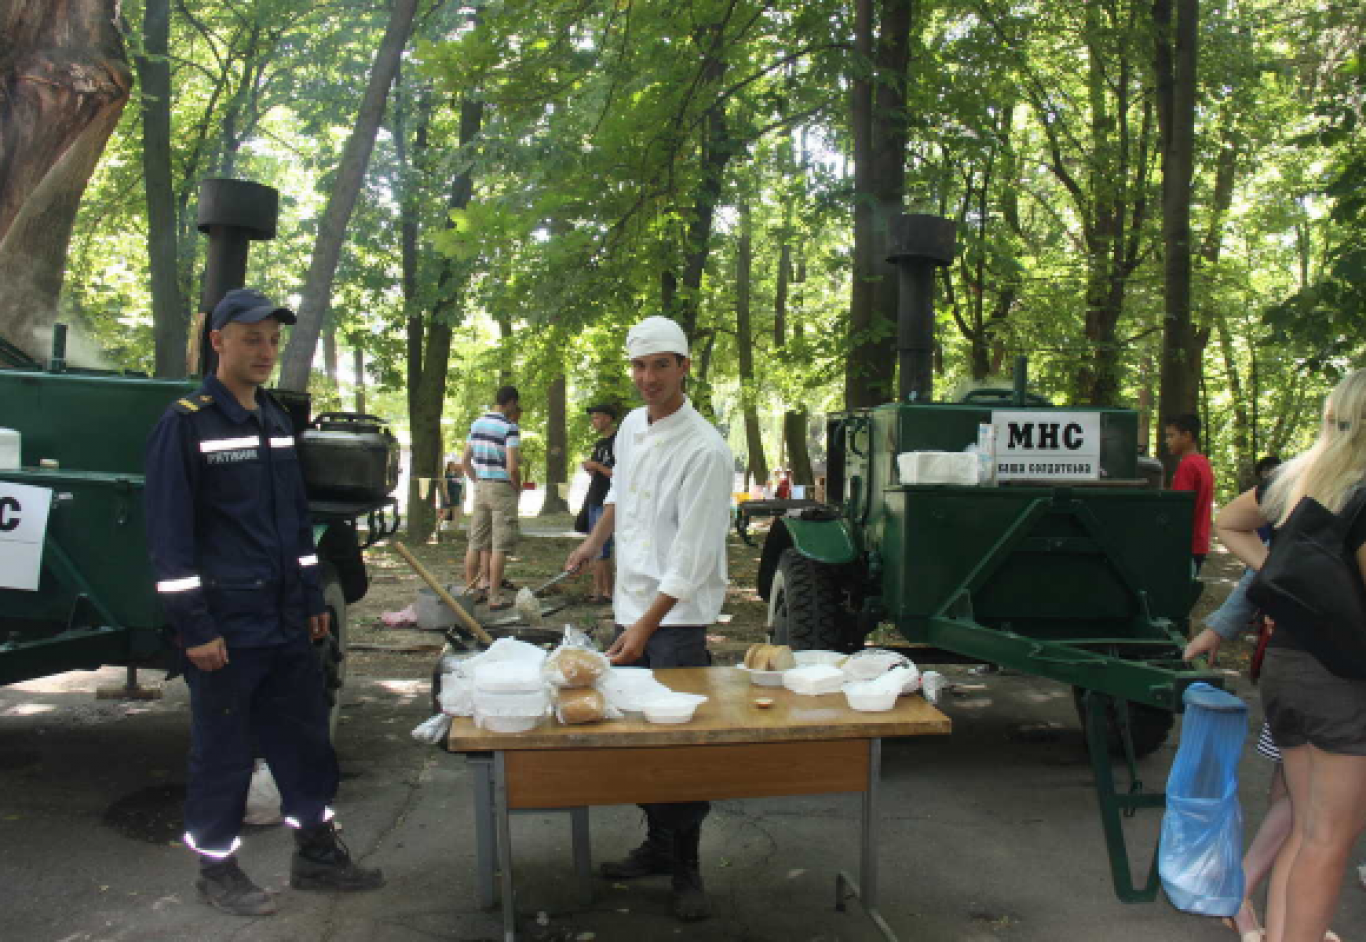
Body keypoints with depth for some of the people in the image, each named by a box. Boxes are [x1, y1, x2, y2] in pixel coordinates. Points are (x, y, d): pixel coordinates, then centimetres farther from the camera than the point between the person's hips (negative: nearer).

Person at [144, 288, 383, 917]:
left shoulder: (276, 421, 12)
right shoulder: (185, 424, -10)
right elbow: (169, 535, -13)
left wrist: (313, 598, 15)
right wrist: (194, 627, -16)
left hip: (286, 623, 7)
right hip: (226, 628, -7)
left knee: (305, 740, 13)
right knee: (223, 752, 6)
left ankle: (316, 854, 27)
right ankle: (217, 869, 24)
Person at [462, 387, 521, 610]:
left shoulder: (477, 424, 8)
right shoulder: (509, 428, -12)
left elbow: (465, 461, 11)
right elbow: (512, 468, -19)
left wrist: (477, 482, 18)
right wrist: (518, 489, -3)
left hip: (481, 488, 7)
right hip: (502, 489, -6)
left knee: (476, 542, 13)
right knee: (500, 546, -1)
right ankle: (495, 597, 1)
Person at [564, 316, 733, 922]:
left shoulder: (704, 450, -18)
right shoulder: (631, 427, 5)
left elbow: (692, 557, -21)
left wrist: (647, 626, -23)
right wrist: (595, 541, 22)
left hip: (677, 618, -7)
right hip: (630, 603, 7)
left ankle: (686, 867, 16)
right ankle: (657, 844, 32)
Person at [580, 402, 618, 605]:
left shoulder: (618, 442, -11)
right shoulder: (599, 444, 18)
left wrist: (597, 466, -15)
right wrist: (589, 467, 6)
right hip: (594, 501, 10)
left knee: (602, 550, -9)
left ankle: (607, 592, -2)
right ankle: (597, 590, 16)